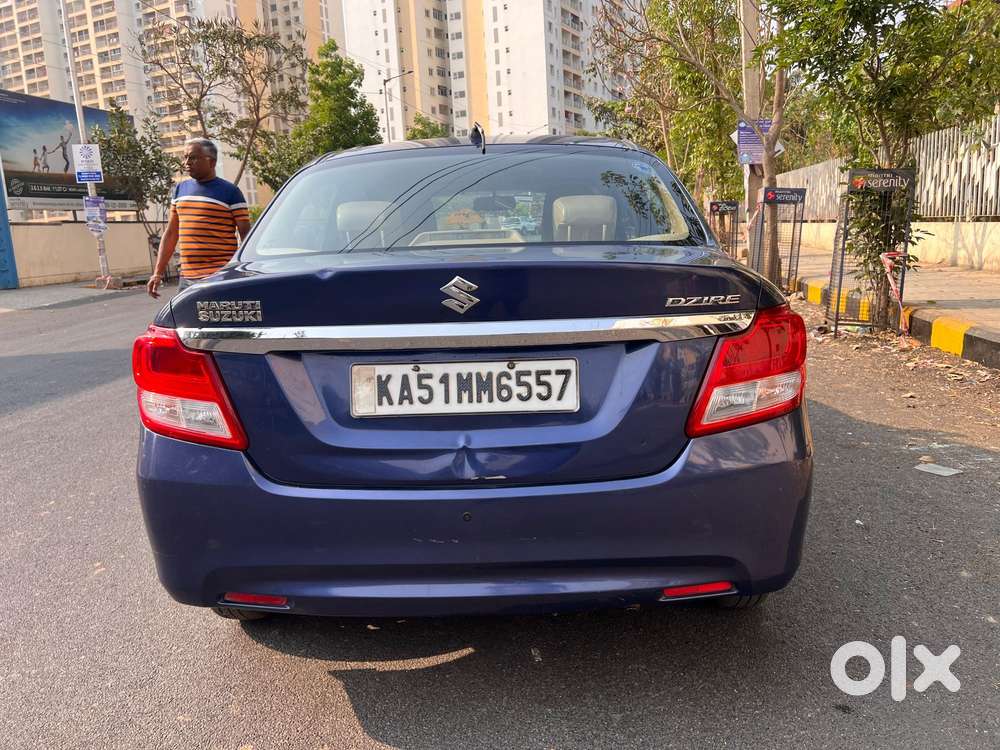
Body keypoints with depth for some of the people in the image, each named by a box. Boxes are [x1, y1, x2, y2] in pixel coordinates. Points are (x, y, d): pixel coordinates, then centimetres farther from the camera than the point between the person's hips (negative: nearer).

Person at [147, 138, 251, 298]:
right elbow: (171, 233, 19)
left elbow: (246, 235, -3)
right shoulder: (180, 189, 16)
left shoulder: (230, 192, 0)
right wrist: (158, 273, 14)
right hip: (186, 279, 6)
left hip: (220, 278, -6)